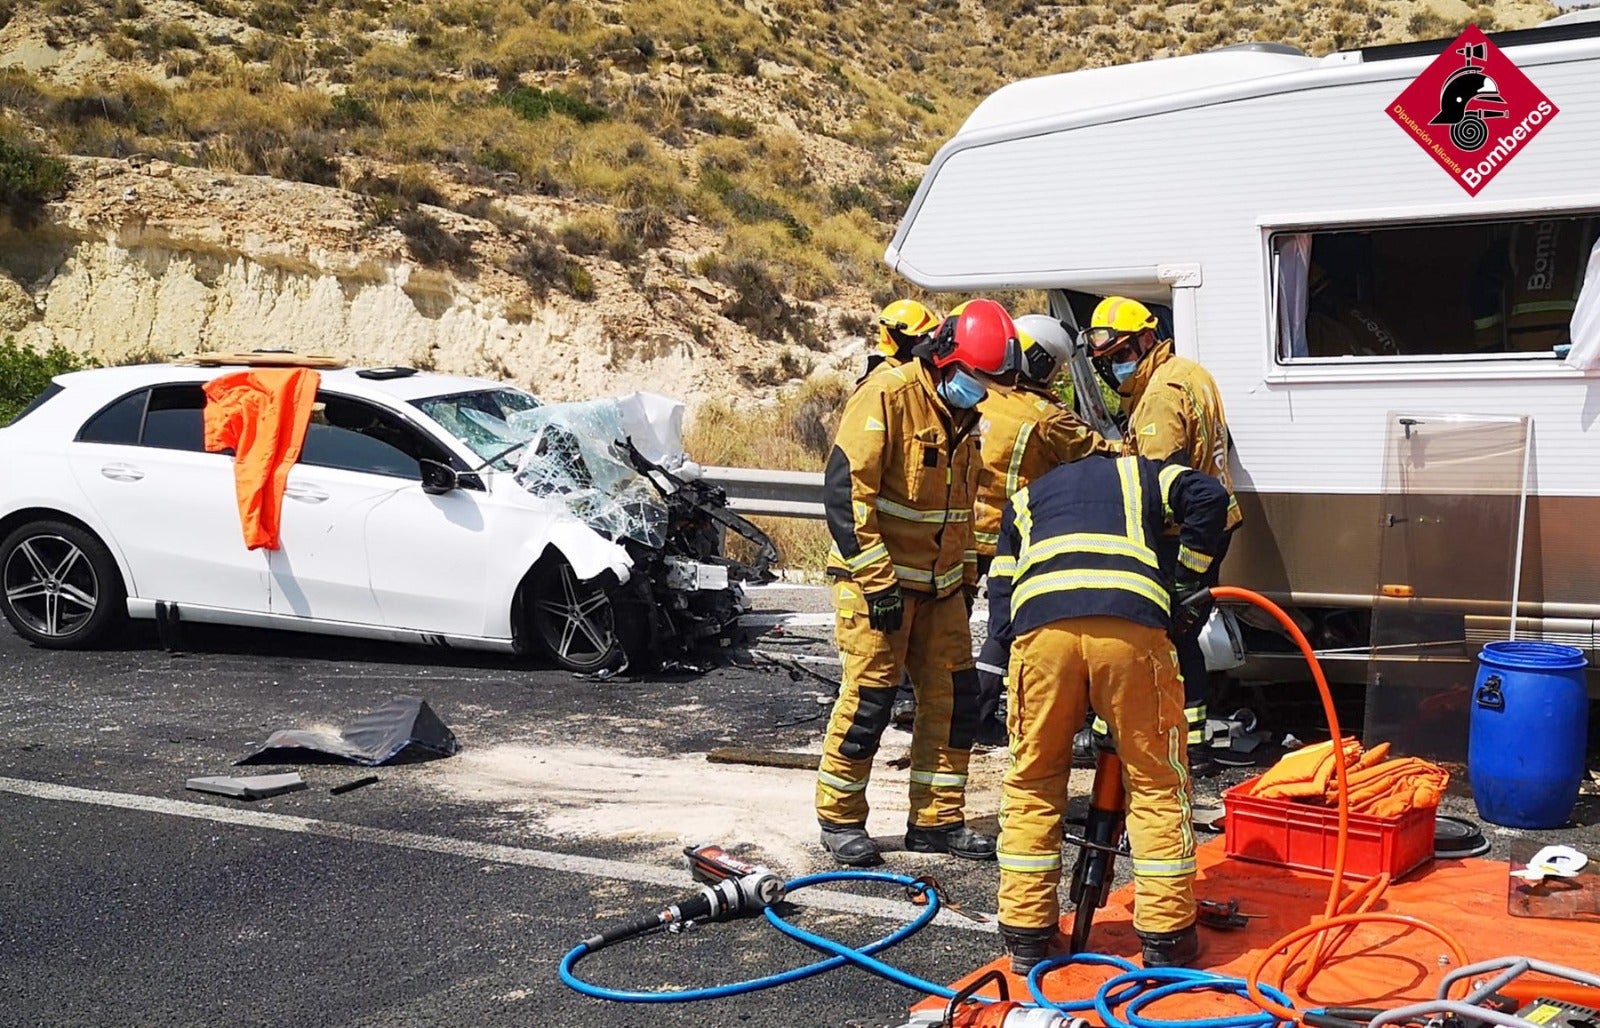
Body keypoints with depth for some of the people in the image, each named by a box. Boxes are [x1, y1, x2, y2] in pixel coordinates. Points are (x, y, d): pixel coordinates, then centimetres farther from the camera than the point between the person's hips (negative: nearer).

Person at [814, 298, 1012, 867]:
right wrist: (876, 580, -21)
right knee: (869, 697, -4)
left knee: (954, 696, 7)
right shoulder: (887, 395, -16)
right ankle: (840, 818, 11)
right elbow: (845, 488, -21)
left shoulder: (963, 413, 11)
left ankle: (938, 820, 18)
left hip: (940, 582, 8)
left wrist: (967, 576, 20)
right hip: (878, 577, -8)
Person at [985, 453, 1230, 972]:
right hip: (1131, 622, -1)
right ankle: (1165, 939, 14)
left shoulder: (1024, 499, 38)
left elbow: (1000, 593, 27)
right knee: (1156, 782, 11)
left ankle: (1027, 935, 19)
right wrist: (1184, 579, 20)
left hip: (1039, 627, 2)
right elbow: (1207, 496, 12)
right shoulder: (1140, 475, 33)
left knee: (1032, 783, 15)